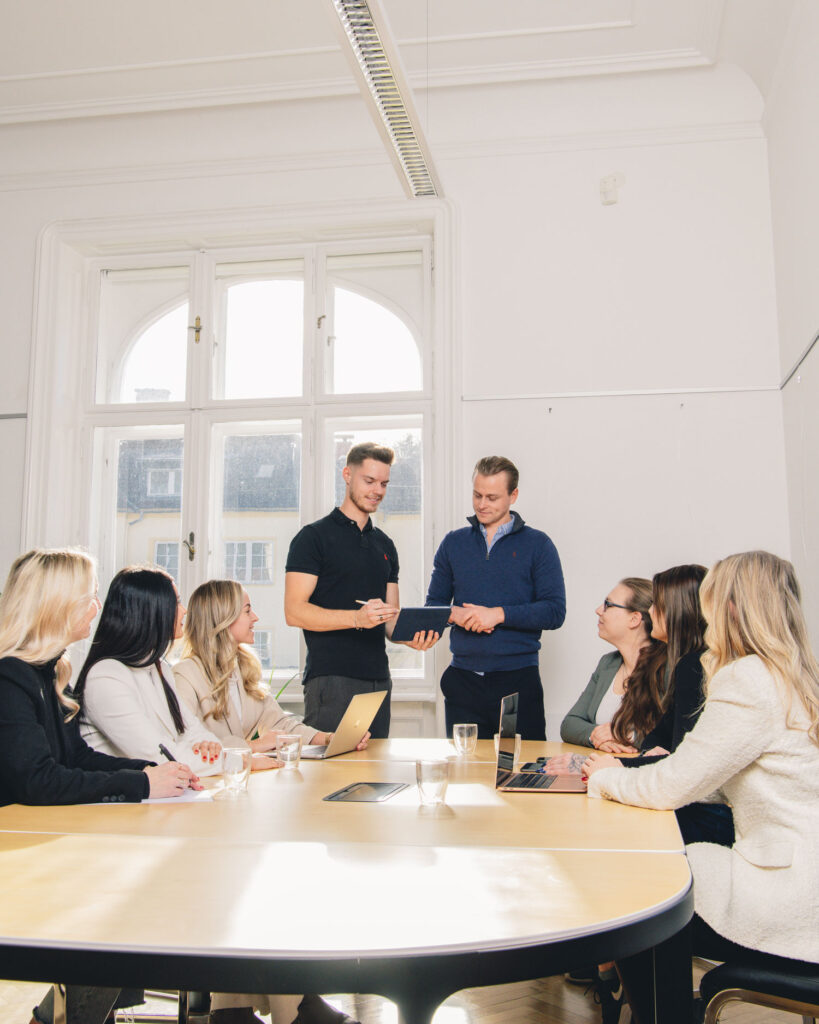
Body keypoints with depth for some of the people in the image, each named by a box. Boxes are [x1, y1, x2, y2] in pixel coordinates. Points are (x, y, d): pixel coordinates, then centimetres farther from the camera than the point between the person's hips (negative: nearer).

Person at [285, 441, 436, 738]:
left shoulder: (384, 544, 18)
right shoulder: (314, 537, -2)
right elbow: (294, 611, -11)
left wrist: (410, 636, -5)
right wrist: (357, 617, -22)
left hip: (378, 679, 6)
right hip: (331, 679, -6)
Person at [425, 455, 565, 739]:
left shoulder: (537, 545, 2)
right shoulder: (453, 543, 11)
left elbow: (555, 612, -6)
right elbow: (433, 604, 13)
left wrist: (500, 614, -15)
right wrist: (454, 615, -8)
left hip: (518, 680, -2)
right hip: (463, 681, 3)